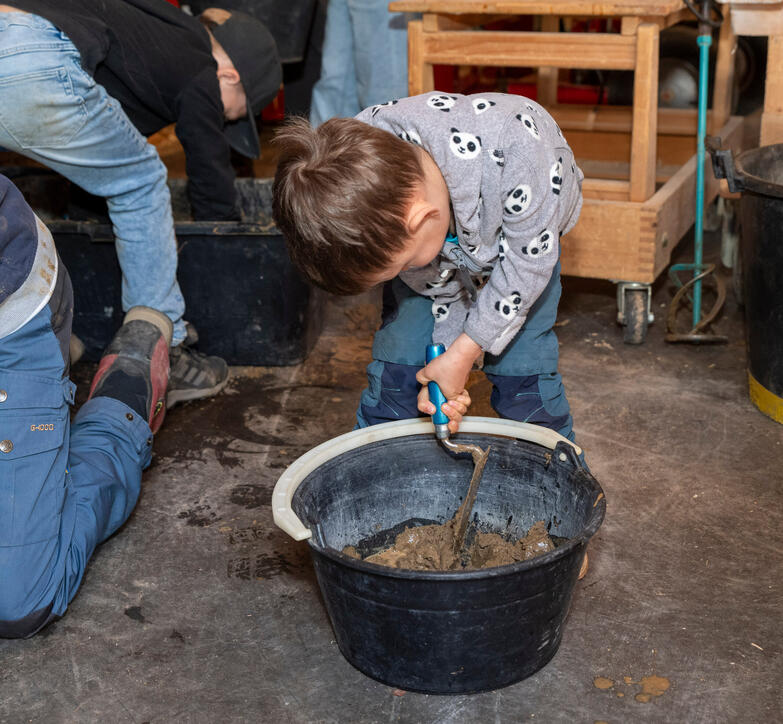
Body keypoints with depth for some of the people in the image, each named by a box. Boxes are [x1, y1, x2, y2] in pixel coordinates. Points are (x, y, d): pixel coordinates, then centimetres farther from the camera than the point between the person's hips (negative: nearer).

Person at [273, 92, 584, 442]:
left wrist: (464, 351, -27)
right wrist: (446, 353, -24)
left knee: (523, 375, -10)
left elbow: (530, 258, -29)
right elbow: (434, 282, -16)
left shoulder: (511, 151, -47)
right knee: (394, 369, -6)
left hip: (520, 232, -2)